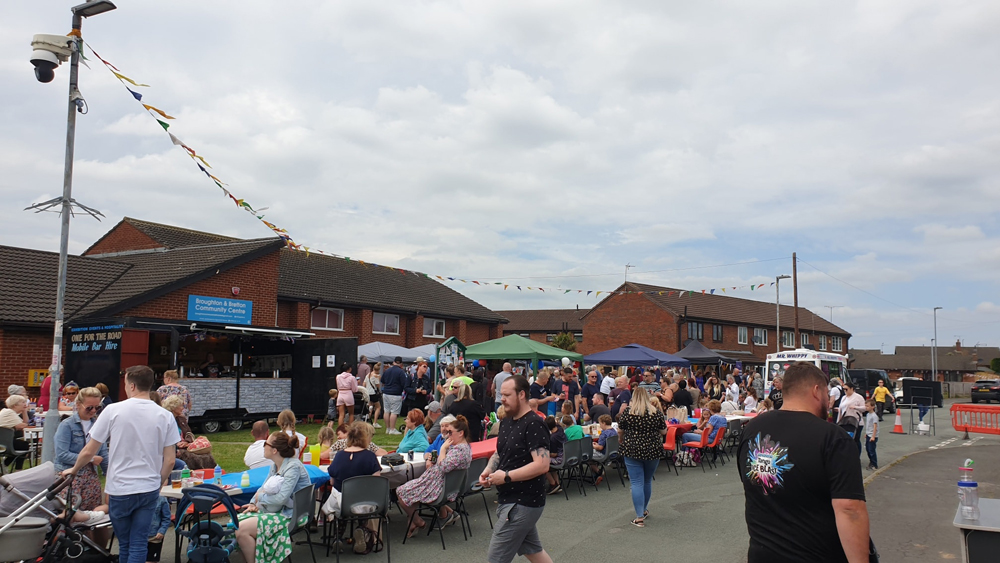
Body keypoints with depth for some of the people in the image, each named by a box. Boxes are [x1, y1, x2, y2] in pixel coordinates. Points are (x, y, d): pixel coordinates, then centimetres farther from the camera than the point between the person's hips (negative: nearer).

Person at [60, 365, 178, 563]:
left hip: (119, 489, -1)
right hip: (149, 490, 1)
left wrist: (73, 470, 17)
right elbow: (169, 461, -2)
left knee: (125, 543, 15)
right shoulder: (165, 416, -4)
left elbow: (88, 452, -2)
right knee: (139, 543, 6)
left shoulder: (113, 410, -9)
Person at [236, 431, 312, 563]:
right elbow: (263, 488, 18)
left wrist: (261, 497, -10)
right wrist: (253, 503, -1)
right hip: (273, 510, 9)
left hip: (289, 514, -9)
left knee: (242, 530, -19)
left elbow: (282, 498, -26)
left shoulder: (293, 467, -20)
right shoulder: (275, 466, 9)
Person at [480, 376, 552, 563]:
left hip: (523, 503, -9)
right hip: (511, 500, 9)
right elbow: (500, 453, 21)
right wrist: (488, 470, 0)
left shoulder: (534, 424, -19)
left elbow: (542, 465, -26)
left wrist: (506, 476, -24)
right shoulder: (505, 422, 9)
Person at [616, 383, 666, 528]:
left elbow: (620, 430, 2)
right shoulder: (655, 413, -3)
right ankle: (644, 510, 36)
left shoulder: (627, 412, -6)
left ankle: (639, 517, -4)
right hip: (652, 451, 2)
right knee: (647, 481, 19)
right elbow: (663, 431, 5)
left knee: (637, 483, 0)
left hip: (632, 450, -2)